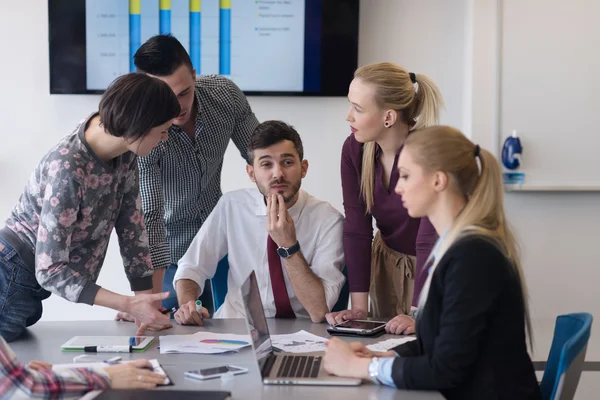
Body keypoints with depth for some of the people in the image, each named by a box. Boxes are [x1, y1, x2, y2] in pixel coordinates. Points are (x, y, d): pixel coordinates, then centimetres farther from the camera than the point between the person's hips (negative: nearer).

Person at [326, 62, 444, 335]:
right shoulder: (354, 149, -14)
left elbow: (430, 240, -31)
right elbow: (357, 229, -13)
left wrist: (418, 316, -34)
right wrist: (359, 307, -17)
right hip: (389, 260, 5)